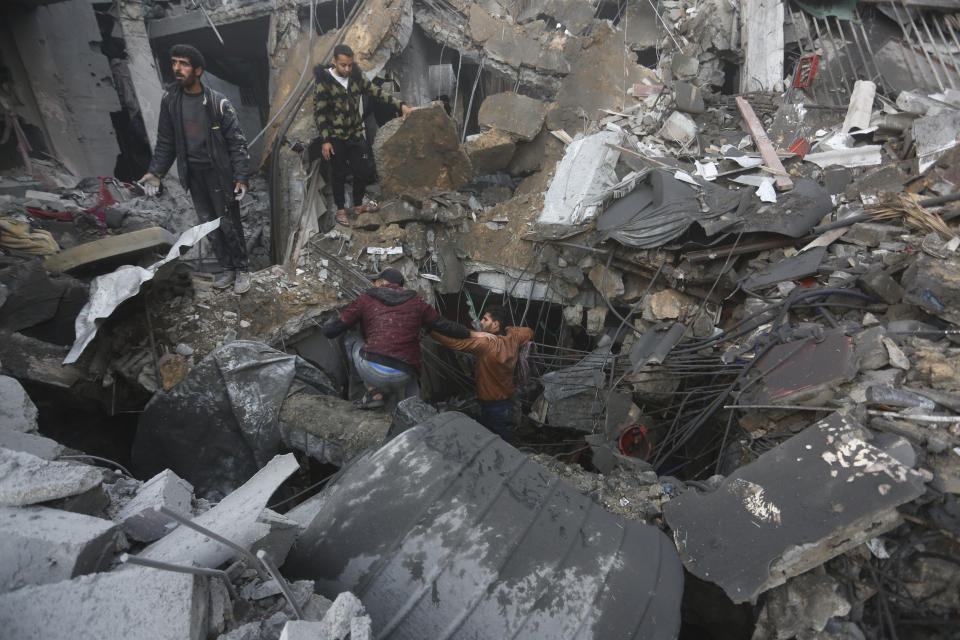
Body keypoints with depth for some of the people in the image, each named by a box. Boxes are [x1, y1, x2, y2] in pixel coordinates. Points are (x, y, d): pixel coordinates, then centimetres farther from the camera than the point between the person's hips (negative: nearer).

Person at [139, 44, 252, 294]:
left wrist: (241, 177, -17)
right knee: (209, 224, 11)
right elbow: (165, 141, 9)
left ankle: (241, 270, 16)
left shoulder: (218, 102, -12)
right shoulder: (169, 100, 1)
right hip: (192, 174, 5)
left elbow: (237, 142, -10)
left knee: (229, 223, 1)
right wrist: (155, 172, 2)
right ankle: (227, 269, 24)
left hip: (218, 172, -4)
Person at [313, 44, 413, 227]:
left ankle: (358, 205, 27)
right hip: (336, 138, -5)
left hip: (356, 135, 5)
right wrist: (325, 141, -18)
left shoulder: (357, 78, 0)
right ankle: (340, 210, 22)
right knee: (340, 174, 5)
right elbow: (319, 113, -14)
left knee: (364, 170, 7)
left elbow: (377, 93, 3)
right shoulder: (324, 82, -14)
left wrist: (400, 105, -7)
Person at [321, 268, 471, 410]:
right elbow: (444, 326, 20)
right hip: (401, 378, 3)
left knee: (351, 341, 26)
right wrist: (470, 334, 36)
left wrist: (329, 322, 35)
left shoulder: (366, 299, 10)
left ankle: (374, 391, 12)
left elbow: (330, 330, 11)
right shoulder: (416, 302, 16)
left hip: (372, 371, -3)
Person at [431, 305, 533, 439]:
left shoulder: (485, 343, -26)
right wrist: (507, 328, 9)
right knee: (500, 439, 22)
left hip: (493, 404, -8)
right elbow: (529, 332, 17)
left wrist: (430, 331, -18)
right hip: (507, 399, 8)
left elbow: (454, 343, -27)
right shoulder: (513, 337, -5)